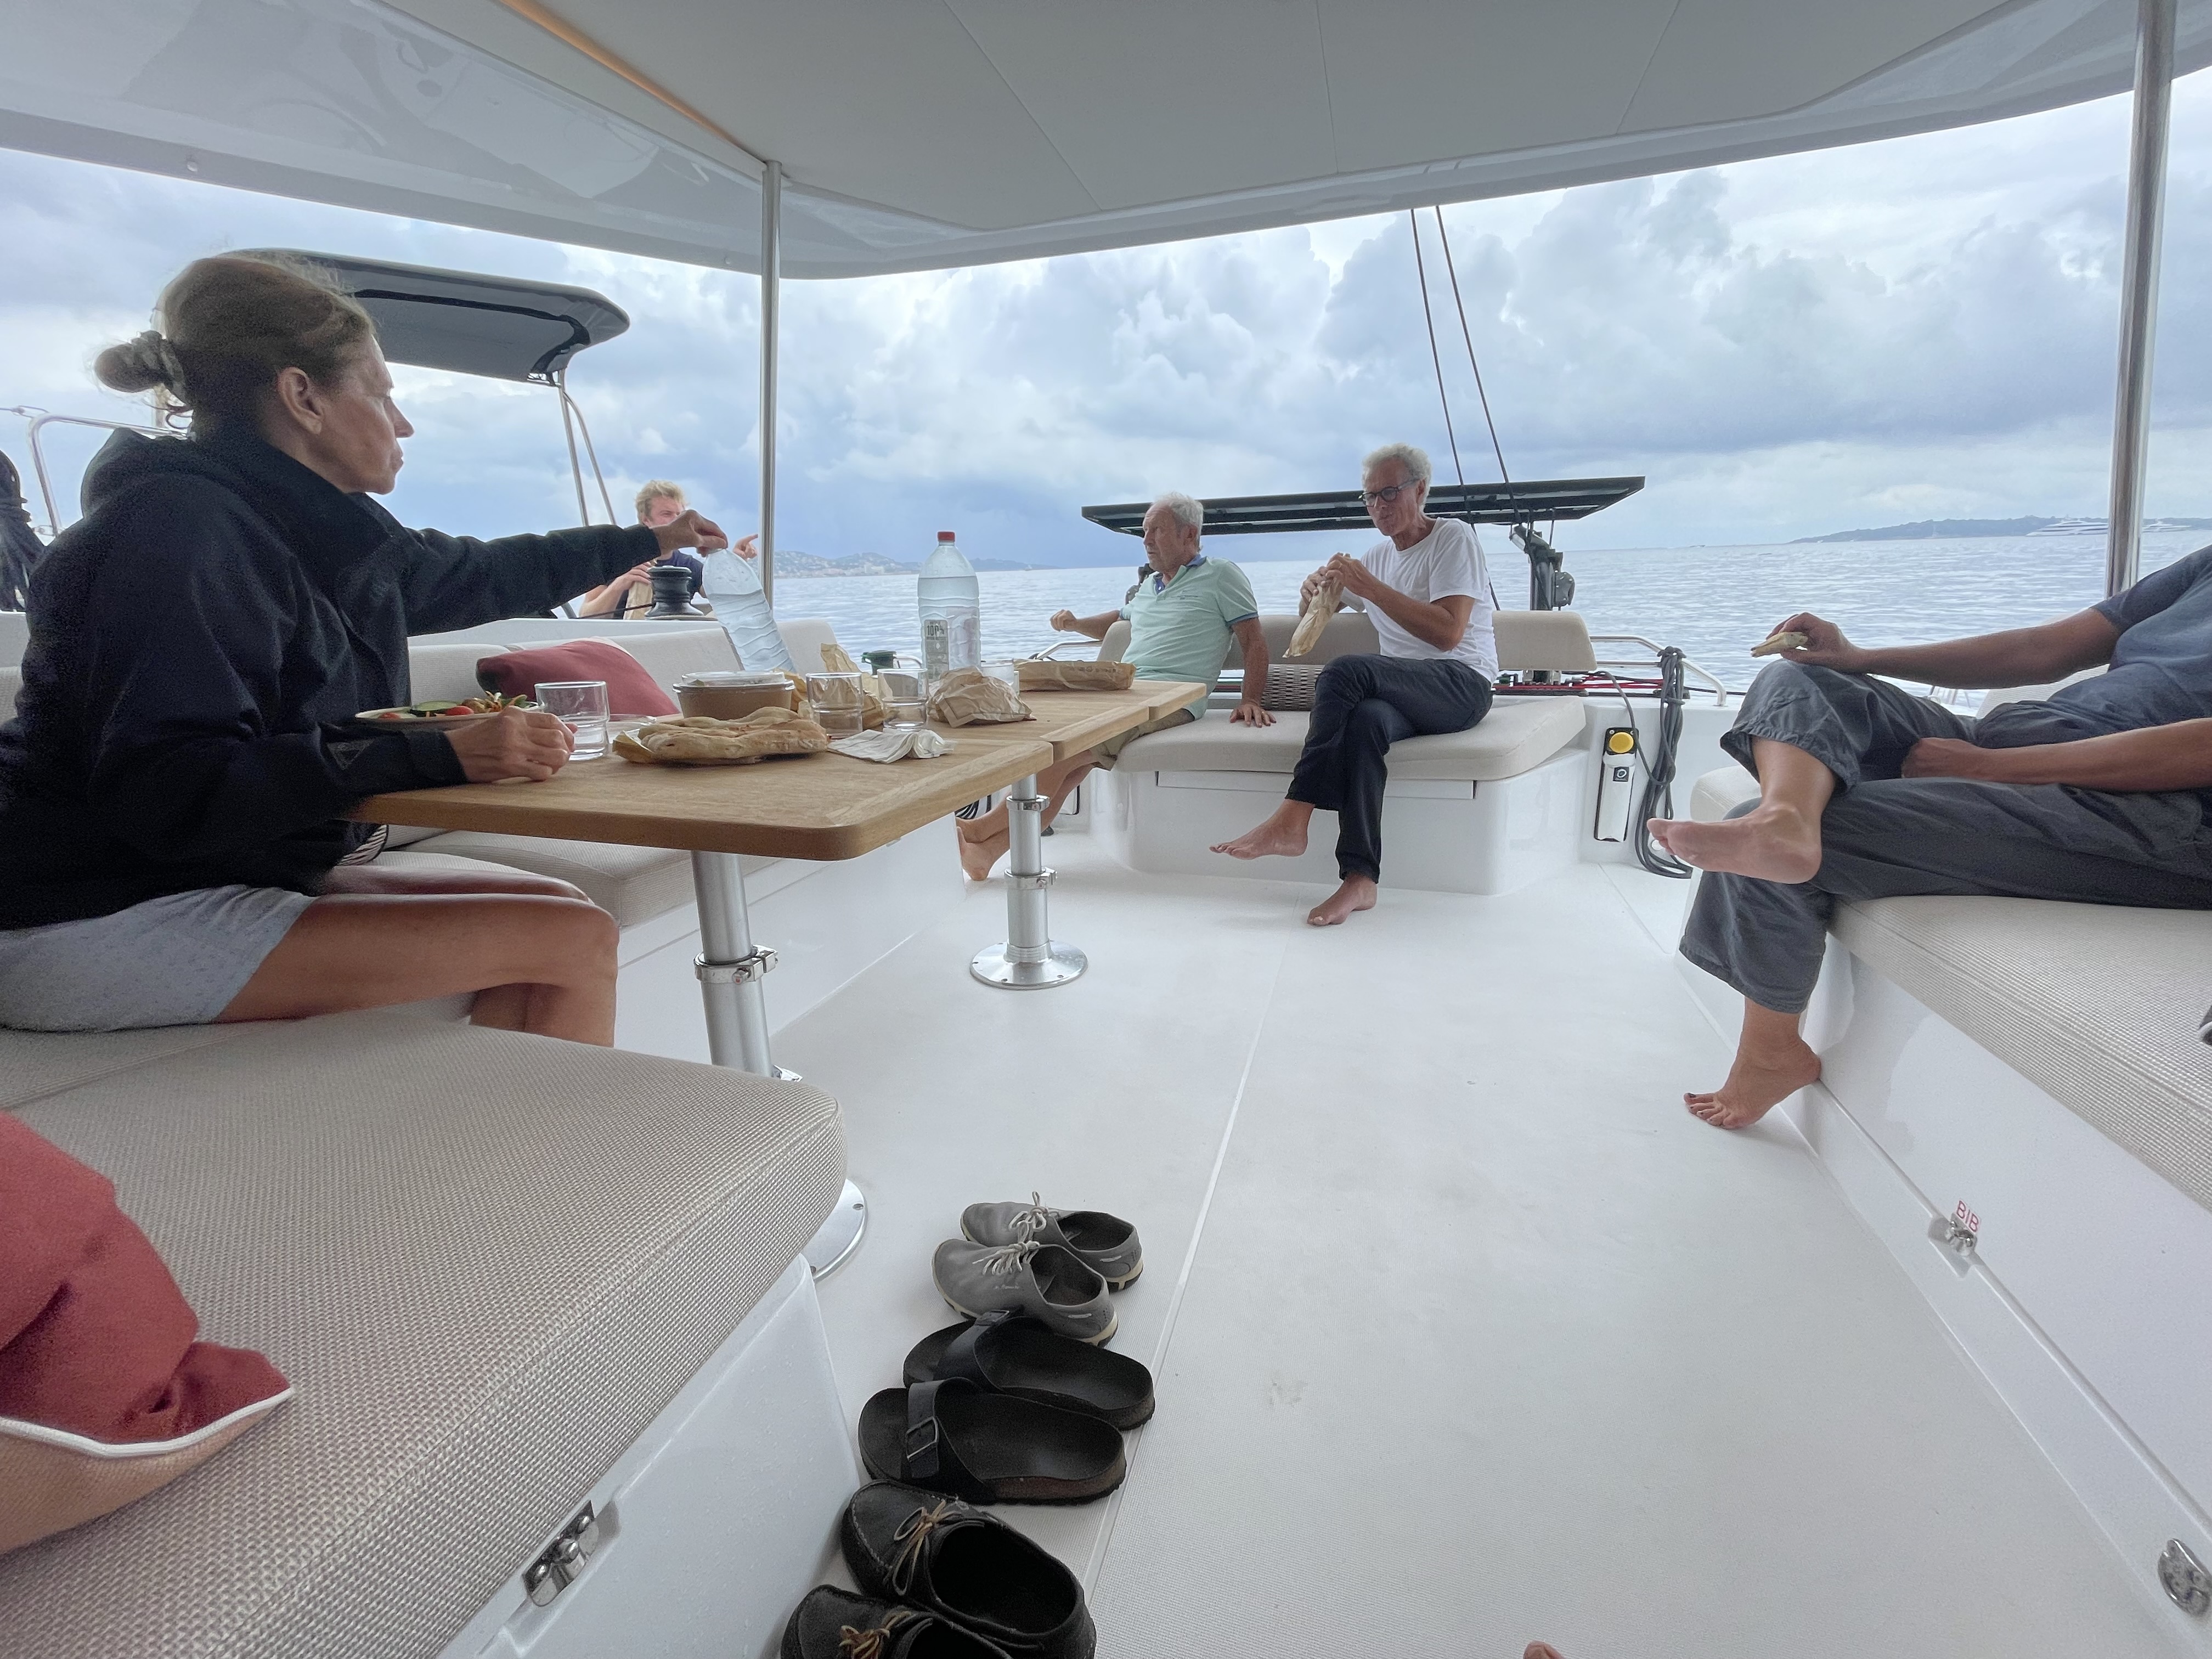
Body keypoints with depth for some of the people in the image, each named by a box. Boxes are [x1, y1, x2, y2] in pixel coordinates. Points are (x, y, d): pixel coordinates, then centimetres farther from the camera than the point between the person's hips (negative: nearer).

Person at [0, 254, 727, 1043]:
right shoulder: (170, 527, -17)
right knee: (573, 942, -19)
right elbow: (171, 792, -25)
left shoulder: (323, 527, 8)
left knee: (563, 911, 1)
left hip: (239, 876, 9)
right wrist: (442, 757, -31)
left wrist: (650, 540, 33)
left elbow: (485, 574, 24)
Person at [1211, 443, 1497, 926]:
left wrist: (1370, 587, -18)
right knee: (1364, 719, -34)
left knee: (1346, 672, -32)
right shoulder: (1378, 555, 21)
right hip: (1407, 691, 5)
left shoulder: (1454, 538, 1)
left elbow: (1448, 633, -14)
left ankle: (1290, 823, -34)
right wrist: (1313, 589, 7)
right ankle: (1360, 880, -40)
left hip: (1462, 684, -5)